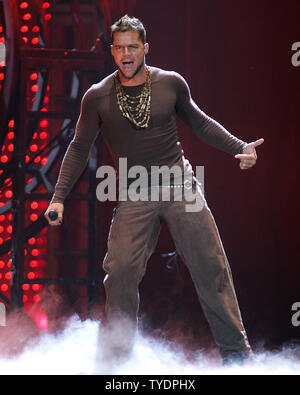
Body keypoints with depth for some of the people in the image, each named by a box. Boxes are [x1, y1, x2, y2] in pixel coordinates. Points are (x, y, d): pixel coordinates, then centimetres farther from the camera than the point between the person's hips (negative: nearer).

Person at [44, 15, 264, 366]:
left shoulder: (170, 83, 1)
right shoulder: (97, 97, -2)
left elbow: (199, 123, 16)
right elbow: (80, 147, 6)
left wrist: (239, 148, 6)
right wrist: (59, 197, -2)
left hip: (179, 185, 1)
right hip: (134, 195, 0)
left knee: (210, 265, -3)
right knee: (120, 271, -12)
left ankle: (235, 350, 5)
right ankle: (119, 354, 2)